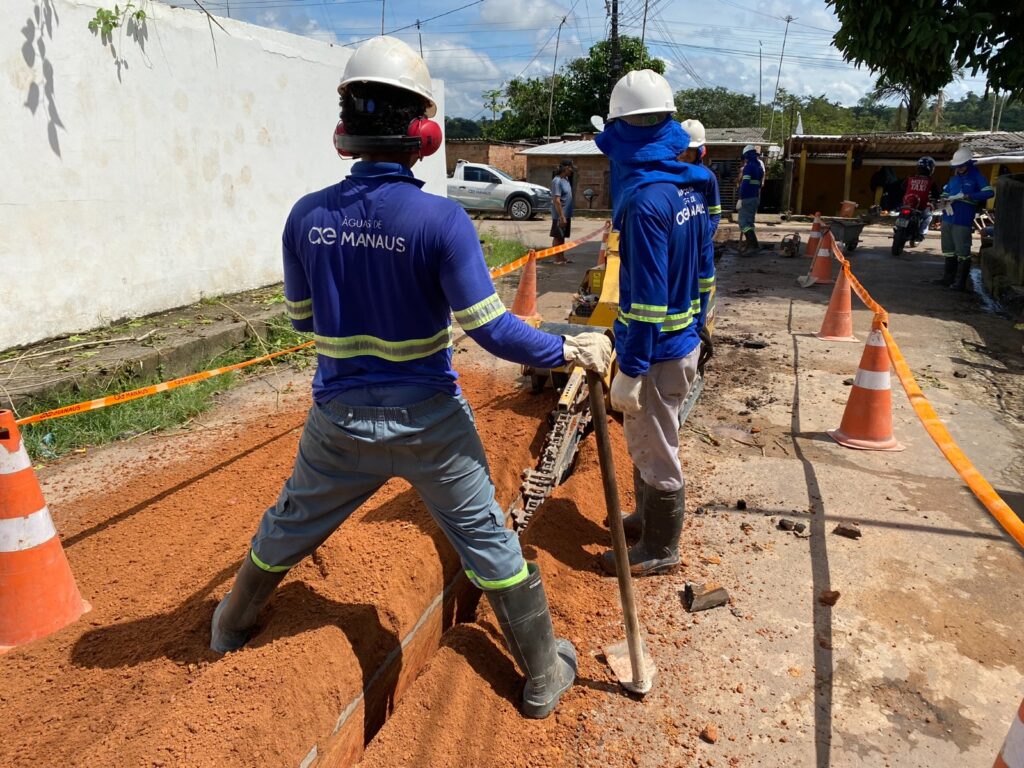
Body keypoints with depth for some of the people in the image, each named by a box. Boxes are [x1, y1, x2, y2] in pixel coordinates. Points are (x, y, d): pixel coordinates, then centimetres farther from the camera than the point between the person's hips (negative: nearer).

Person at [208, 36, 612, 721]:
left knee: (289, 527, 27)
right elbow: (491, 330, -19)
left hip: (340, 421, 3)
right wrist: (572, 351, -6)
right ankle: (544, 676, 29)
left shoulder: (307, 216, -6)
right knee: (489, 542, 13)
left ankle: (234, 624, 53)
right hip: (428, 424, -3)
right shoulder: (441, 219, -18)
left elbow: (302, 317, 6)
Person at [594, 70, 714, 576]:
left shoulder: (645, 198, -23)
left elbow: (647, 296, -25)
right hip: (685, 341, 9)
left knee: (656, 453, 8)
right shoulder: (690, 187, 6)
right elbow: (704, 270, 12)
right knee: (646, 442, 25)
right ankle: (646, 517, 45)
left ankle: (660, 550, 26)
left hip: (658, 352, -9)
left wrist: (630, 370, -20)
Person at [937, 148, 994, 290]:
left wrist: (966, 196, -22)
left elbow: (989, 192, -17)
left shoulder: (976, 177, -5)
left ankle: (961, 282, -3)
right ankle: (948, 278, 25)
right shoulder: (954, 177, 15)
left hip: (963, 221, -7)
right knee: (948, 250, 15)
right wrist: (946, 201, 2)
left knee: (962, 252, -6)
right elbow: (945, 192, 25)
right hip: (947, 219, 7)